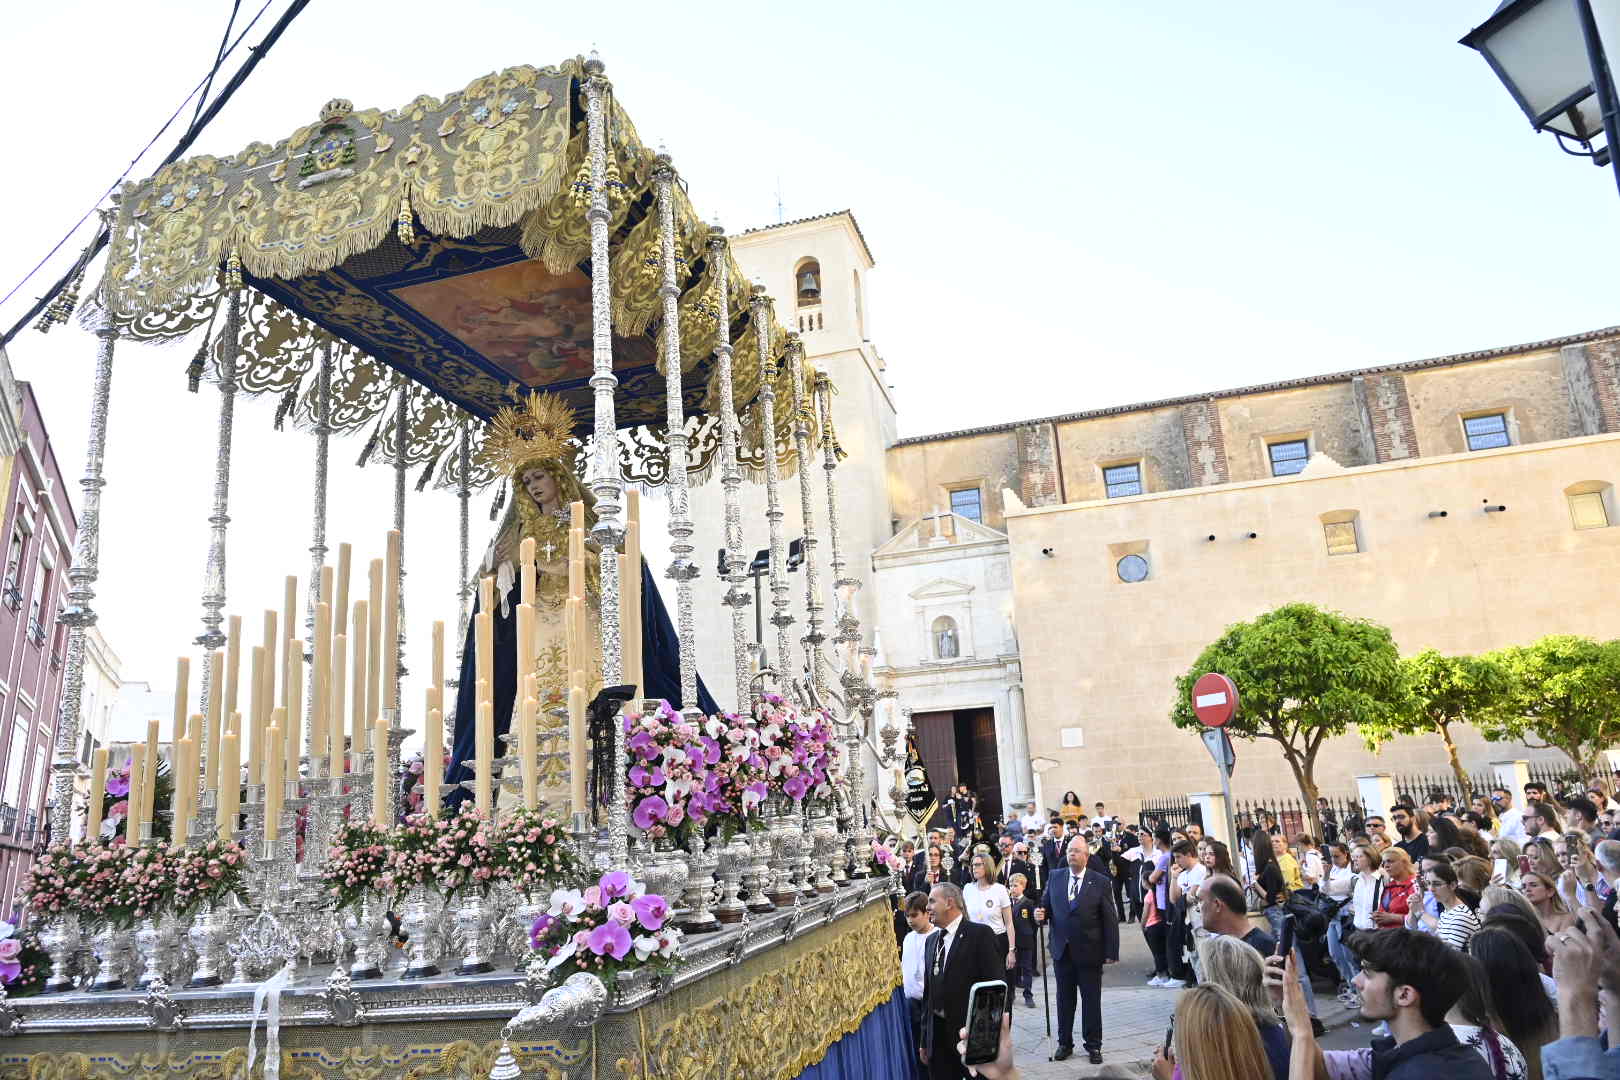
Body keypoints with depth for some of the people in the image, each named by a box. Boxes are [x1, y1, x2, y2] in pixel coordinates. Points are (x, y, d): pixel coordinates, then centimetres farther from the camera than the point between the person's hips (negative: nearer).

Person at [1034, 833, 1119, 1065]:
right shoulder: (1054, 877, 2)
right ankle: (1065, 1043, 25)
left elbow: (1110, 921, -5)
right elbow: (1046, 906, 9)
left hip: (1090, 952, -3)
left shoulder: (1100, 882, -6)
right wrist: (1041, 914, -14)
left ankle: (1093, 1045, 22)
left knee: (1091, 1000, 8)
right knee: (1064, 1000, 13)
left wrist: (1111, 952, -8)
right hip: (1062, 950, 3)